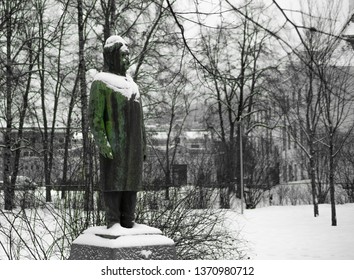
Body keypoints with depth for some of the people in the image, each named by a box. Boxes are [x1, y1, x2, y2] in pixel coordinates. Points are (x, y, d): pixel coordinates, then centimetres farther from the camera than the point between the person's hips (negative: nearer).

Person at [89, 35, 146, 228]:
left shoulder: (130, 84, 19)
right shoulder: (100, 82, -5)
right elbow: (94, 115, -11)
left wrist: (143, 145, 15)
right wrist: (101, 142, -21)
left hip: (131, 141, 7)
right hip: (113, 141, -7)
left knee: (130, 179, 5)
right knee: (113, 180, -6)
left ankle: (128, 222, 9)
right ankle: (113, 224, -3)